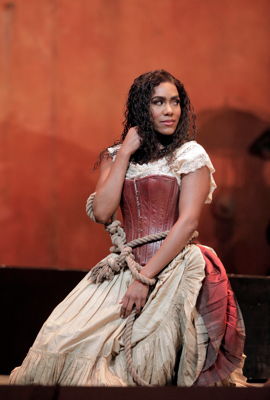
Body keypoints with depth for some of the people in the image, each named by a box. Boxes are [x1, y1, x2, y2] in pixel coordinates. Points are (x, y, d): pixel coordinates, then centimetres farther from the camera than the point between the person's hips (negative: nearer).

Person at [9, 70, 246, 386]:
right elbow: (102, 213, -1)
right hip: (126, 266, 4)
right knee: (61, 339, -15)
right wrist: (125, 153, -1)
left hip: (174, 269, -4)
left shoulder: (191, 155, 2)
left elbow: (188, 220, -9)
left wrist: (145, 278, -16)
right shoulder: (115, 156, 14)